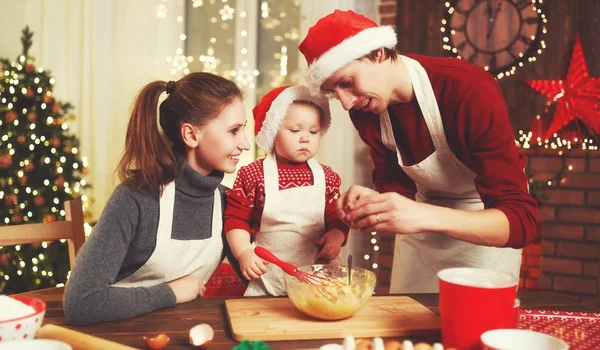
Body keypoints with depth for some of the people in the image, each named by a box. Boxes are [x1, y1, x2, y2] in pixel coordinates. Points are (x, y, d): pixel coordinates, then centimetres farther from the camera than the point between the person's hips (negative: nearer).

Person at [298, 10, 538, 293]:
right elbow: (395, 182, -5)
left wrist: (425, 217, -49)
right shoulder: (364, 108, -15)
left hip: (488, 223, -4)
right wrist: (375, 203, -28)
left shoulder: (472, 92, -33)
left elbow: (521, 220, -34)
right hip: (426, 210, 5)